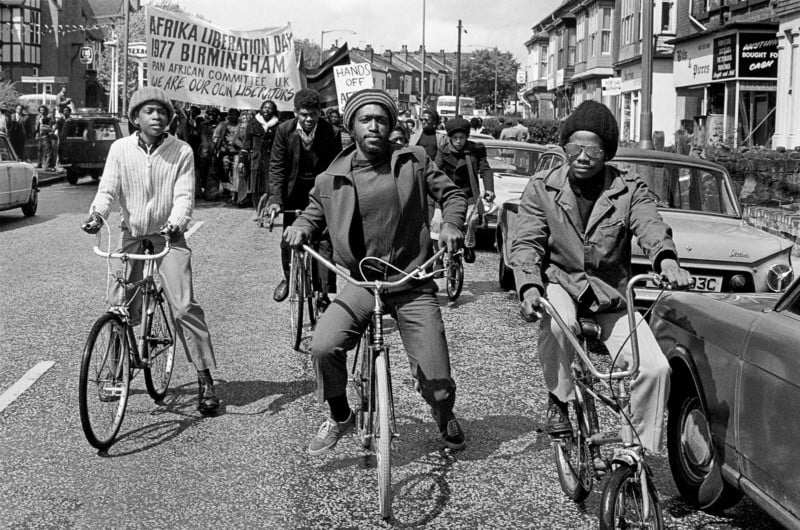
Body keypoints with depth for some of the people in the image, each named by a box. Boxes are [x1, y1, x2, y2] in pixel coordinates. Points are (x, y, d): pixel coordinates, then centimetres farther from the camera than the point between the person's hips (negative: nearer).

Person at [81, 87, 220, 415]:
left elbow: (184, 195, -12)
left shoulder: (181, 151, -5)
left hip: (169, 236, -2)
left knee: (184, 306, -11)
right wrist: (97, 214, -25)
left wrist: (176, 222, -31)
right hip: (132, 235, 2)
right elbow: (108, 188, -5)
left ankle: (205, 379, -5)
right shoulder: (121, 149, -1)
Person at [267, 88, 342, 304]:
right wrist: (275, 198, -17)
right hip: (294, 191, 2)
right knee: (288, 239, 8)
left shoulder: (331, 133, -13)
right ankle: (288, 278, 36)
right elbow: (277, 166, -6)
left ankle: (325, 293, -5)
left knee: (325, 242, -11)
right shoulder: (285, 130, -8)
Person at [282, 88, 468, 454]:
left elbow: (451, 194, 9)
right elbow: (315, 211, 17)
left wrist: (451, 224, -10)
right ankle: (339, 418, 6)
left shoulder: (413, 162, 0)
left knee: (436, 380, -2)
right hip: (361, 282, 1)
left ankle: (445, 419, 37)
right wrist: (301, 228, -4)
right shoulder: (334, 176, 2)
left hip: (412, 283, -1)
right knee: (324, 346, -24)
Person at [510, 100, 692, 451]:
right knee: (558, 323, -38)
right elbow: (526, 243, -10)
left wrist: (667, 260, -43)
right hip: (561, 282, -1)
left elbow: (651, 227, -19)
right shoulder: (542, 188, -2)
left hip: (611, 294, 2)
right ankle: (558, 399, -9)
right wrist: (529, 287, -30)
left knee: (656, 368, -17)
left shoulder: (629, 189, -1)